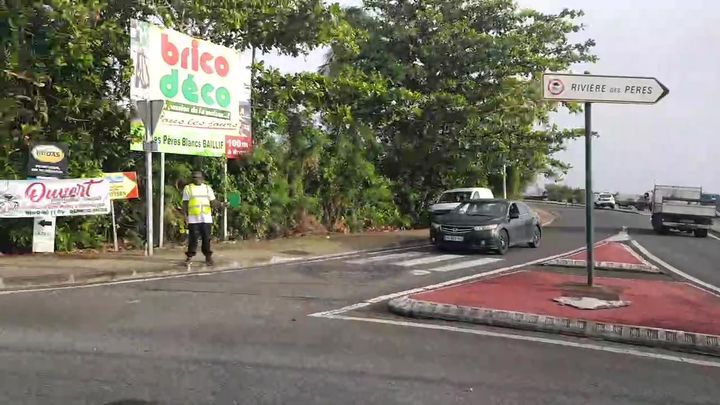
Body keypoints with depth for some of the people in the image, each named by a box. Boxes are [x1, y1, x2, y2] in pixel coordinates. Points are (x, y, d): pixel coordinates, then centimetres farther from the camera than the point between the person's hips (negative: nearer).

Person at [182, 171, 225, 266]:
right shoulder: (188, 188, 5)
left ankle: (208, 257, 13)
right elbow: (185, 204, 4)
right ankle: (189, 257, 10)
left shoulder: (208, 188, 11)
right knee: (193, 239, -1)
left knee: (206, 239, 5)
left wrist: (221, 204, -15)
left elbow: (213, 202, 5)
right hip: (193, 219, -2)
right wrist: (185, 215, -8)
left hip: (206, 218, 2)